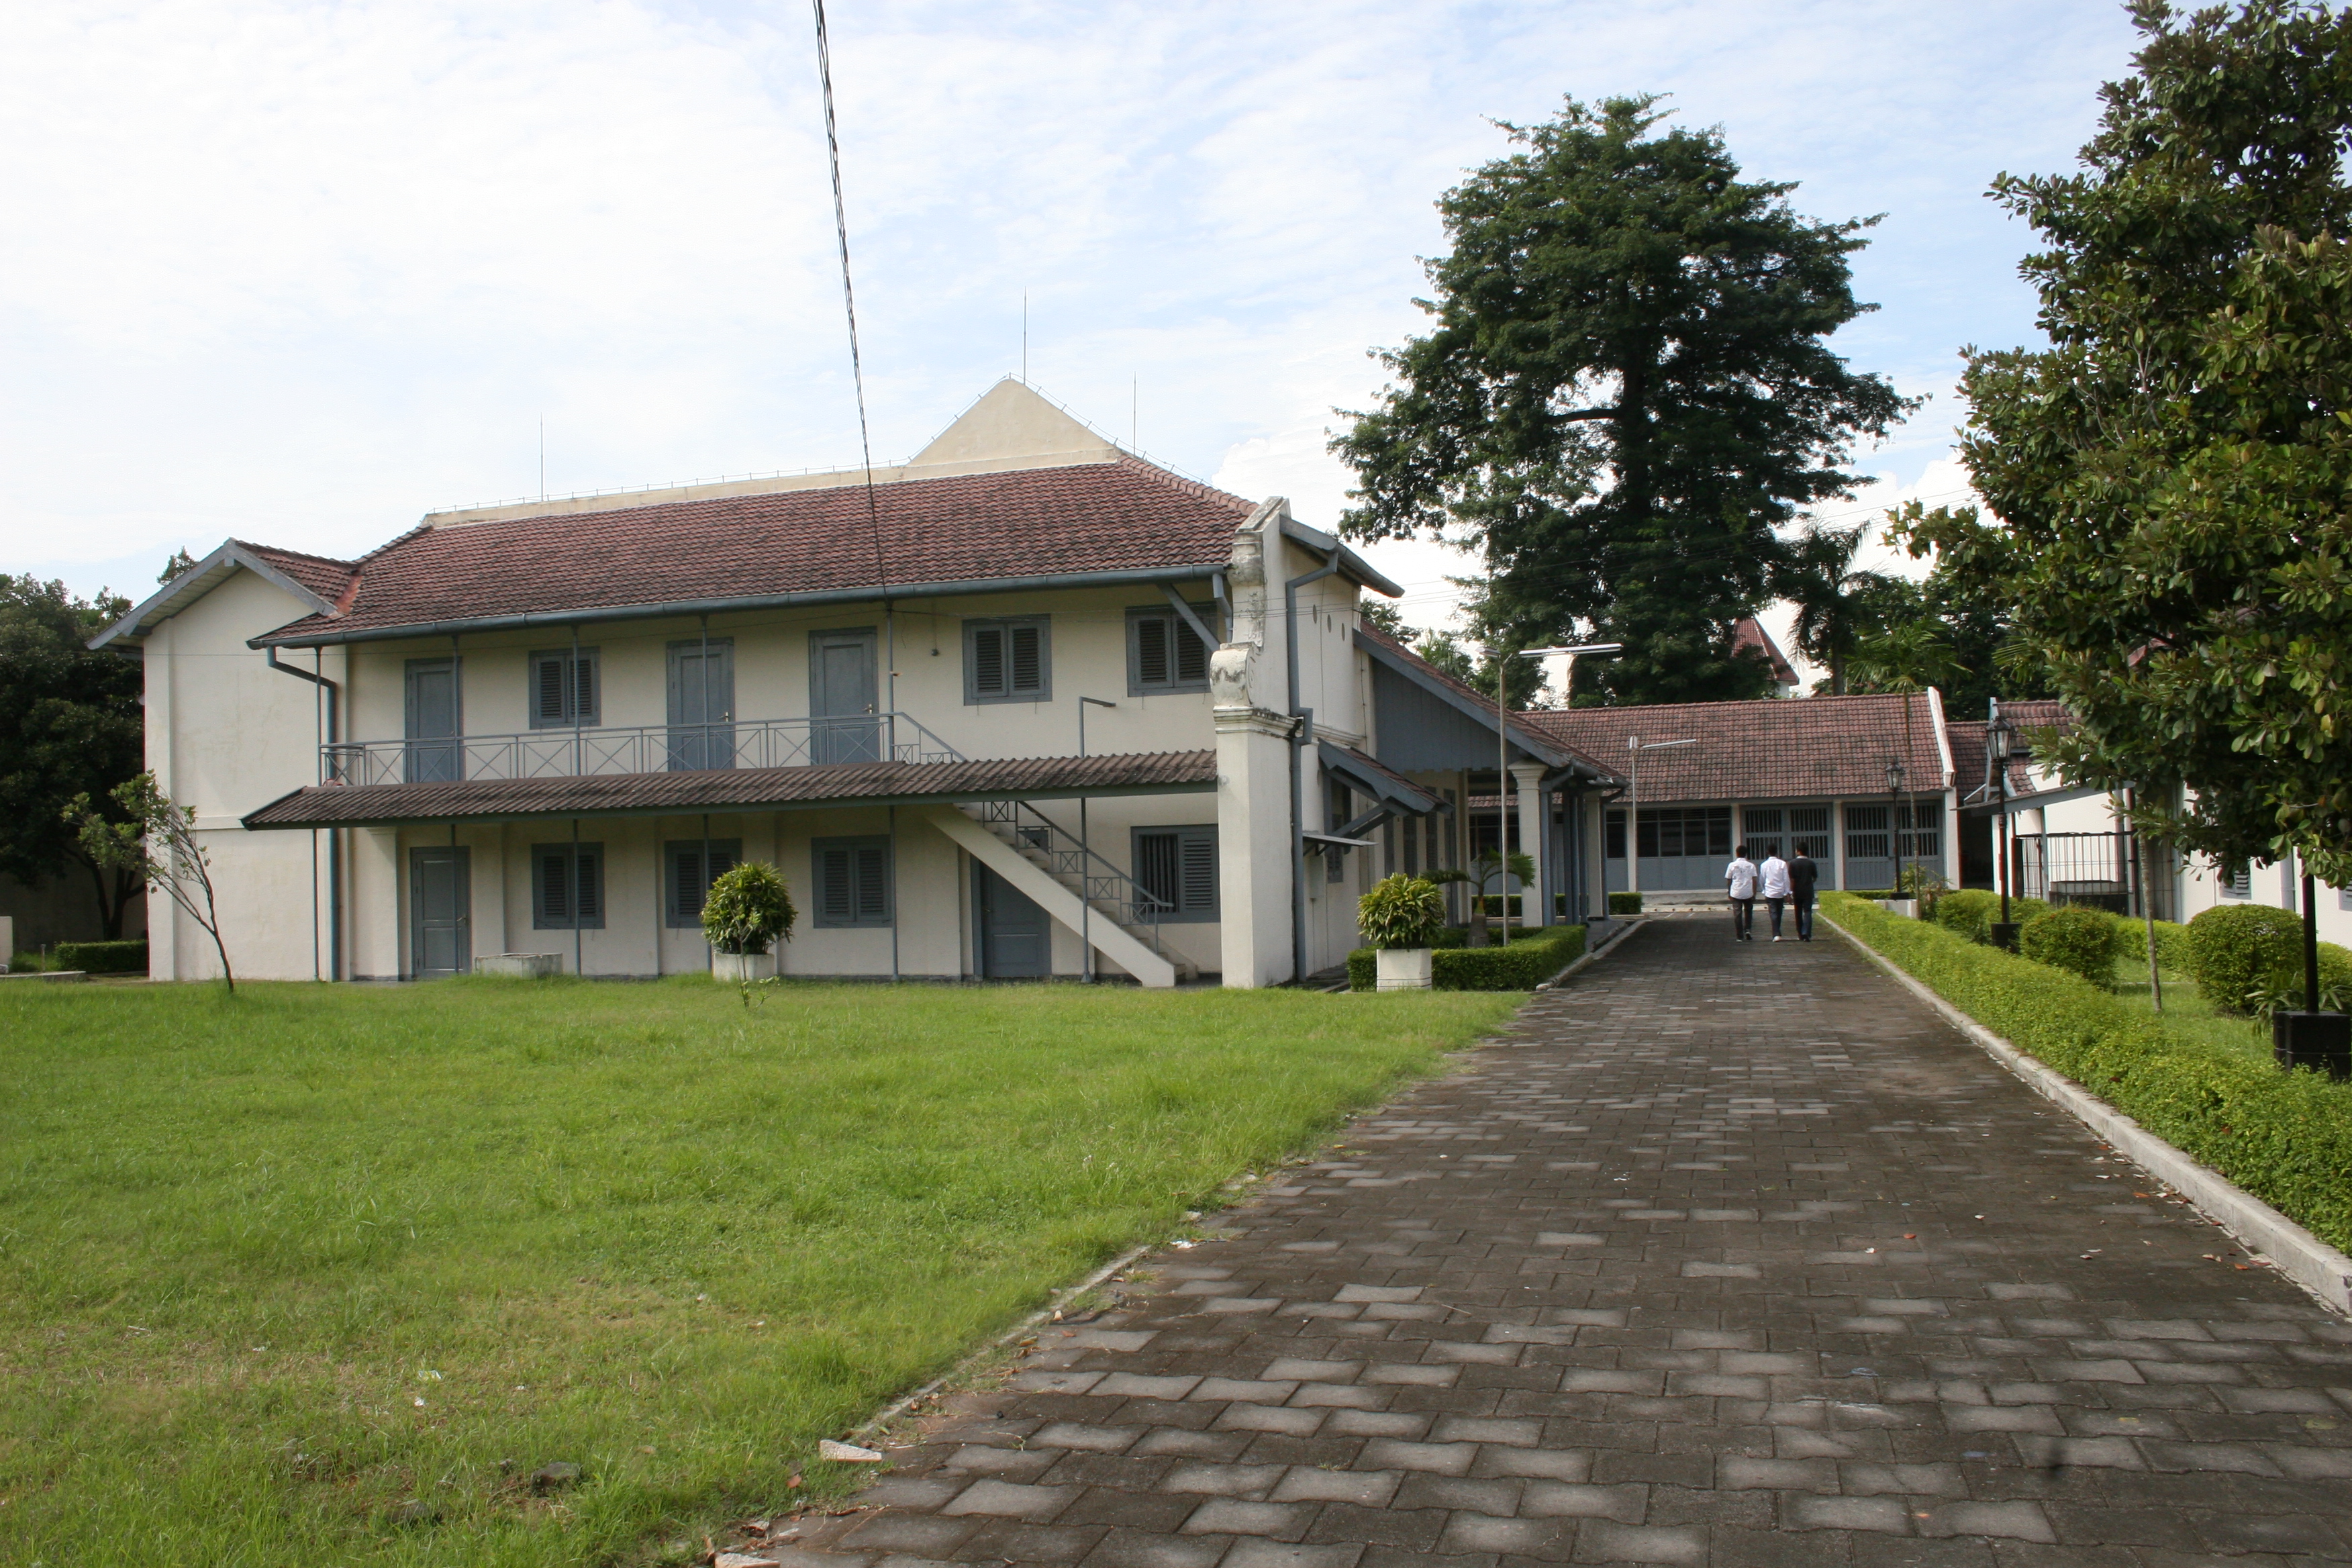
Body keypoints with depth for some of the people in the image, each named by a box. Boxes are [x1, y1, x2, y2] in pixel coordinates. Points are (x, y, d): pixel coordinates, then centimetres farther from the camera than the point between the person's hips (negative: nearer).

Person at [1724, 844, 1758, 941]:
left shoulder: (1732, 865, -2)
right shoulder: (1751, 865, 1)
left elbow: (1728, 880, 2)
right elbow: (1754, 880, 0)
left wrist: (1729, 893, 15)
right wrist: (1754, 893, 7)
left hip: (1736, 893, -1)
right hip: (1748, 893, 1)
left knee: (1737, 914, 2)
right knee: (1748, 912, 22)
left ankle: (1739, 937, 2)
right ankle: (1748, 930, 5)